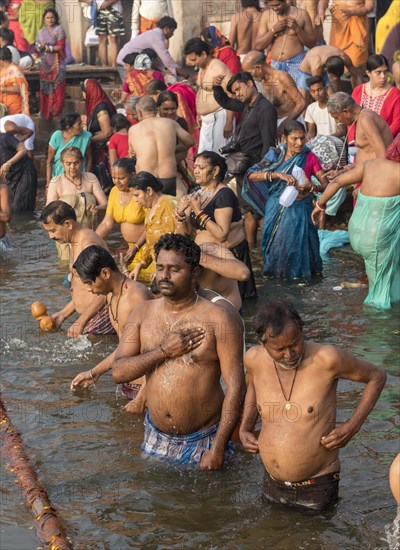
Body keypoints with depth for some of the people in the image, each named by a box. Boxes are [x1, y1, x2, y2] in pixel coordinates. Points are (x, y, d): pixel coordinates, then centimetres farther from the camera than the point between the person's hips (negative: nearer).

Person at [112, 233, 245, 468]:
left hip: (202, 442, -4)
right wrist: (163, 351, -17)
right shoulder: (143, 314, 2)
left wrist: (218, 449, -18)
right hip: (156, 439, 4)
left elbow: (235, 386, -15)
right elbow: (118, 372, -3)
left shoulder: (219, 320, -13)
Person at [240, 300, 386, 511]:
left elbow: (377, 377, -6)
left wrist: (352, 426, -16)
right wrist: (245, 429, 3)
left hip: (317, 487, -4)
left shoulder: (326, 359, -21)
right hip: (272, 484, 4)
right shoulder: (254, 359, -8)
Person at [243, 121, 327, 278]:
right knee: (276, 246, 7)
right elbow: (251, 175, -14)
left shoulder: (309, 158, -4)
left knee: (295, 246, -1)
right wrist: (278, 174, -28)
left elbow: (326, 184, -8)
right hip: (276, 210, 1)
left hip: (298, 211, -1)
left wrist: (311, 187, -30)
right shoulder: (275, 155, -2)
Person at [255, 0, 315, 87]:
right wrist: (273, 30, -10)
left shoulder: (301, 14, -1)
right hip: (276, 65, 3)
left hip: (297, 64, -2)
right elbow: (258, 46, 4)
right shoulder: (266, 15, 5)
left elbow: (312, 43, 1)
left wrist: (297, 28, -13)